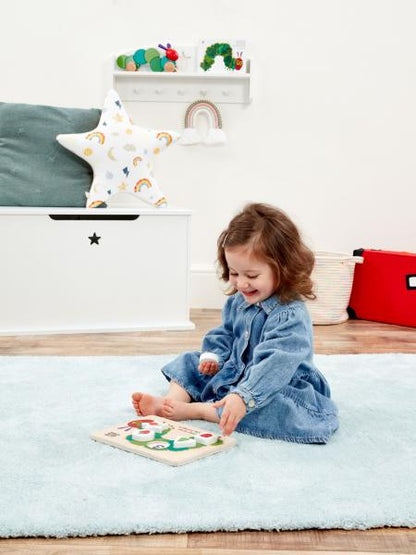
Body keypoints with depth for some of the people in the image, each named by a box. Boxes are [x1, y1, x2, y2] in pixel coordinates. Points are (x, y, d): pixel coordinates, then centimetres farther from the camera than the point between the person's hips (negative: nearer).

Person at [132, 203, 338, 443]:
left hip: (279, 388, -8)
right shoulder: (238, 301, -1)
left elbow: (274, 365, -39)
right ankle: (171, 401, -17)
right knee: (190, 361, 8)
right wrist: (213, 356, -5)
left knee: (280, 409, -39)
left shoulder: (291, 316, -28)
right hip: (233, 373, 8)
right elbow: (225, 333, 16)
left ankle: (193, 410, -35)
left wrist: (243, 398, -50)